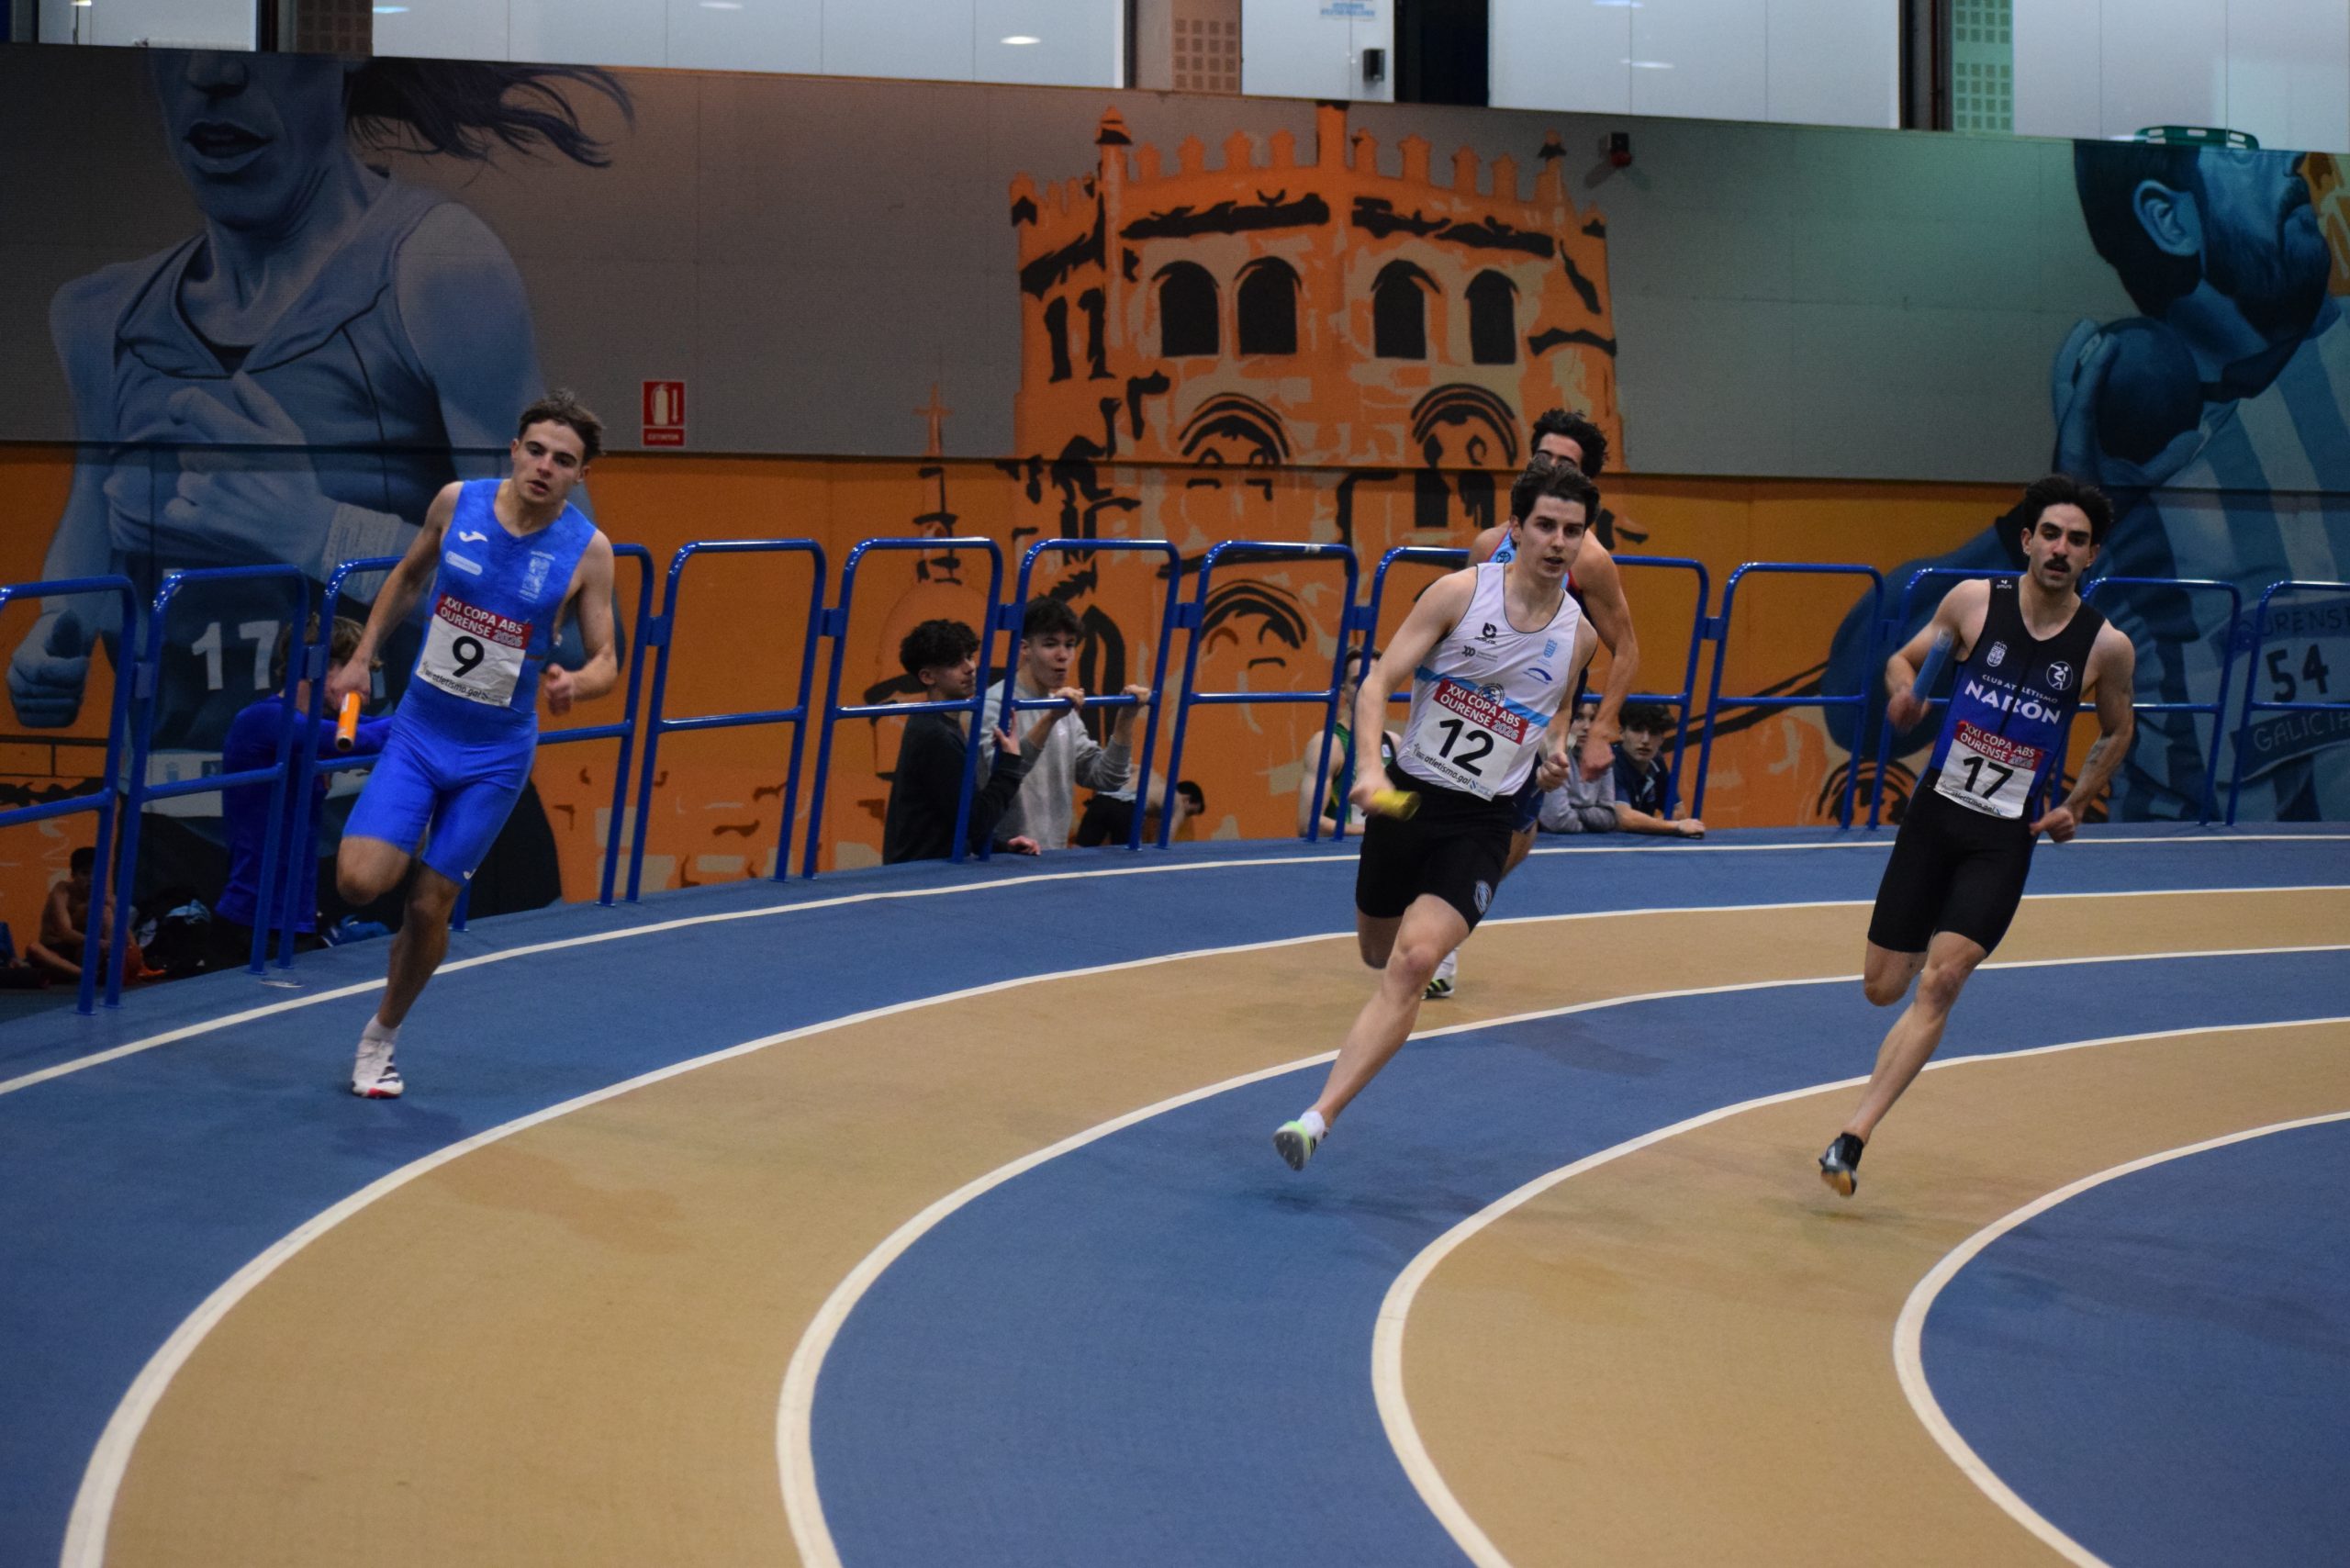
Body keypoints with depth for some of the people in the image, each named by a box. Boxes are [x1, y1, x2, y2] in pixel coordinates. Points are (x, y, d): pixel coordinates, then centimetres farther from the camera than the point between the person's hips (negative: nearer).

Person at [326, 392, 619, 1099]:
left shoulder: (587, 550, -13)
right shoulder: (458, 503, -7)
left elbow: (605, 658, -8)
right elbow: (409, 575, 12)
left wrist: (575, 683, -30)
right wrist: (362, 657, 8)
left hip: (495, 754, -1)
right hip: (418, 729, 1)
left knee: (430, 906, 3)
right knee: (359, 881, -15)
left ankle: (379, 1040, 26)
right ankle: (399, 851, 22)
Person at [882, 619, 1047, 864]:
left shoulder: (939, 726, 14)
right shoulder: (935, 736, -15)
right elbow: (976, 823, -15)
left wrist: (1001, 844, 7)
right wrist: (1011, 762, -8)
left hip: (937, 866, 9)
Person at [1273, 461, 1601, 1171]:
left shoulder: (1577, 635, 2)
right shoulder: (1461, 591, -8)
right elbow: (1378, 682, -12)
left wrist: (1552, 754, 0)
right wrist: (1369, 766, -28)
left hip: (1480, 824, 0)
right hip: (1408, 794, 1)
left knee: (1414, 960, -21)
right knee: (1378, 952, 18)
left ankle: (1318, 1117, -21)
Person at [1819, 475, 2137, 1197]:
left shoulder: (2107, 647, -4)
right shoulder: (1974, 599, -4)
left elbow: (2117, 731, 14)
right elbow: (1904, 659, 9)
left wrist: (2075, 805, 1)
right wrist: (1902, 690, -15)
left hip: (2005, 838, -1)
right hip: (1935, 812, 2)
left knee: (1940, 983, -19)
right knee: (1882, 988, 7)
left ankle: (1852, 1138, -17)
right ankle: (1936, 942, 45)